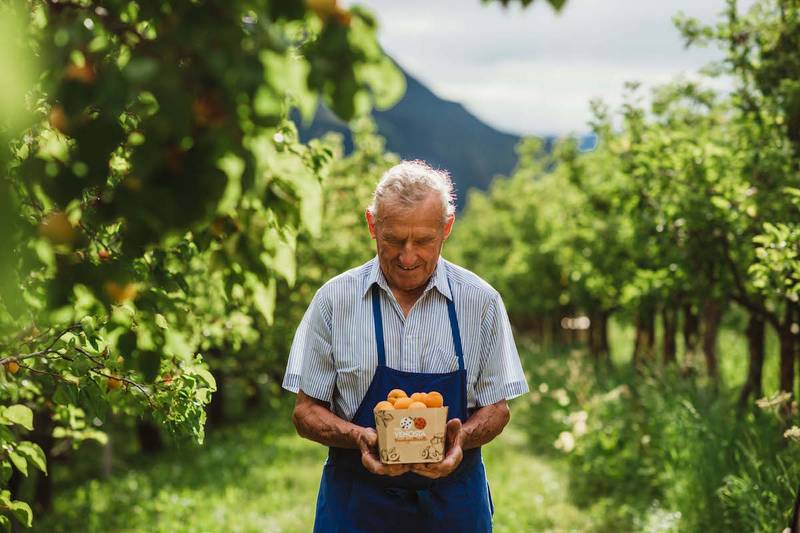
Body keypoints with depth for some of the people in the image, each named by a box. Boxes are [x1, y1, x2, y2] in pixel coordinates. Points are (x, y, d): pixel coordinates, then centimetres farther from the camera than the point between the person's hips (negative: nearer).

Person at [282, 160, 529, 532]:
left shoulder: (481, 301, -3)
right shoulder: (334, 299, -5)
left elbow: (497, 408, 4)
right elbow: (306, 412, -1)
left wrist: (461, 438, -17)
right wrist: (360, 438, -20)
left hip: (453, 502, 1)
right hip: (355, 503, -1)